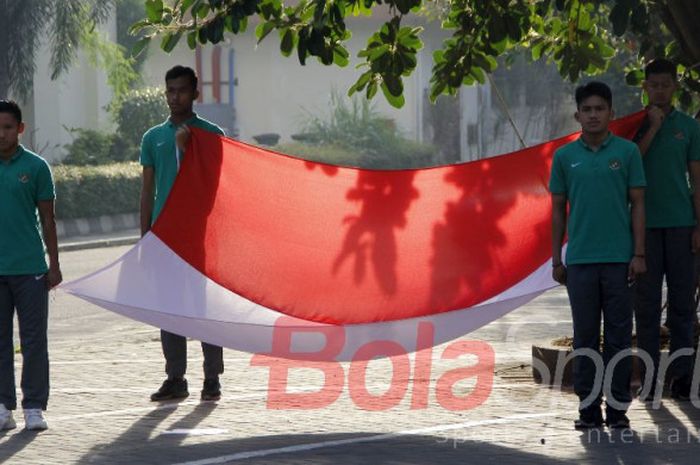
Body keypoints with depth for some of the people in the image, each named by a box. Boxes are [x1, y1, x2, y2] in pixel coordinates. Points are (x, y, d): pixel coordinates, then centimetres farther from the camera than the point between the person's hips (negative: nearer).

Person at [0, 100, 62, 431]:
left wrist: (54, 264, 1)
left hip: (30, 267, -2)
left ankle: (34, 407, 7)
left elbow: (47, 219, 4)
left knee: (34, 339, 2)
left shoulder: (36, 167, 1)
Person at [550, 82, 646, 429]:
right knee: (585, 336, 5)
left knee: (619, 336, 2)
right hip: (580, 260, 1)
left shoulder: (627, 152, 2)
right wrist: (556, 260, 6)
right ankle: (588, 407, 11)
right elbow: (558, 210, 10)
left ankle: (618, 407, 8)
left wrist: (639, 254, -5)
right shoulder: (564, 157, 6)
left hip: (619, 259, -1)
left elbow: (637, 204, 2)